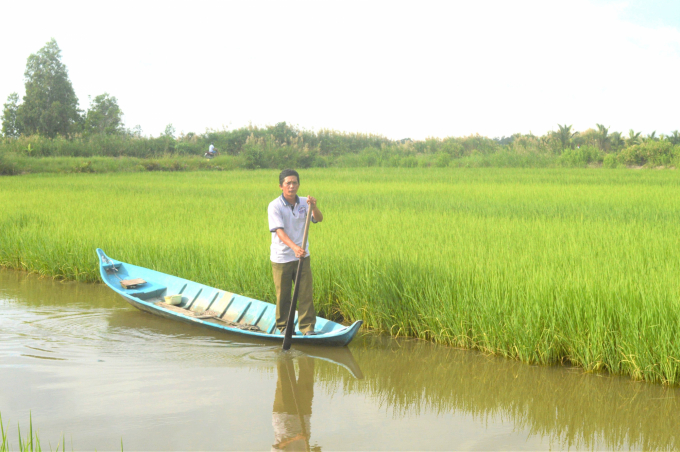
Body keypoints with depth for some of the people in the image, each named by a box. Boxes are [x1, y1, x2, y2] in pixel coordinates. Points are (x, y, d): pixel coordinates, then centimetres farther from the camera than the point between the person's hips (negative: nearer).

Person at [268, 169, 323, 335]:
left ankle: (307, 326, 8)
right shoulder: (275, 206, -10)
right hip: (281, 258, -3)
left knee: (306, 293, 0)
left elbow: (319, 219, -9)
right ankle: (283, 326, 21)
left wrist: (313, 207, -31)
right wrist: (294, 247, -36)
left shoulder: (304, 203, 3)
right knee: (283, 295, 6)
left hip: (302, 256, 3)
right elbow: (279, 231, -21)